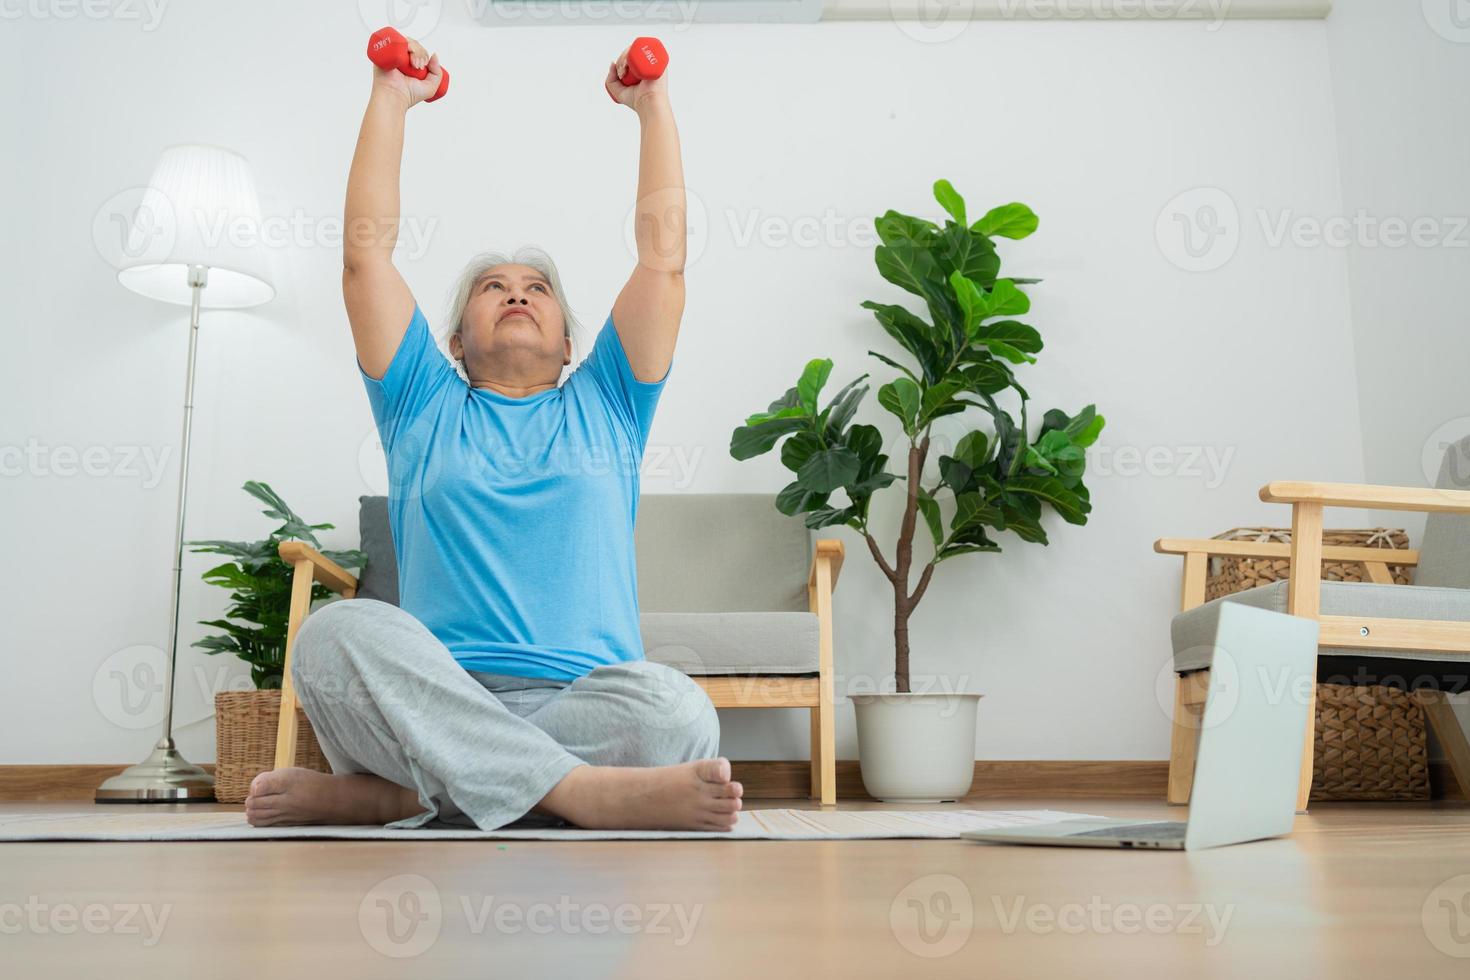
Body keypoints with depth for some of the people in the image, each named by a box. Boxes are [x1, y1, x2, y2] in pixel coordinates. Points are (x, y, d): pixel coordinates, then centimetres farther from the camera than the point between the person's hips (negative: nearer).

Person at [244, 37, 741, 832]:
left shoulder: (604, 406, 23)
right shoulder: (426, 408, 22)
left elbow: (663, 256, 19)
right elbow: (367, 253, 18)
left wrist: (653, 103, 23)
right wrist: (391, 99, 22)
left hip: (583, 703, 1)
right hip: (434, 701, 0)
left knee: (672, 710, -34)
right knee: (338, 633, -32)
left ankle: (398, 792, -22)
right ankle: (586, 793, -34)